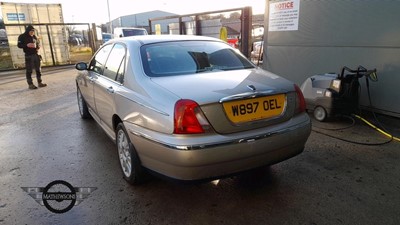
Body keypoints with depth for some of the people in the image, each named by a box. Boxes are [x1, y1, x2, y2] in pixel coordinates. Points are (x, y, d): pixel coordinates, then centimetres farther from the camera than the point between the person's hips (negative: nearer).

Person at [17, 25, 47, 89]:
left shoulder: (34, 36, 13)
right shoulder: (22, 37, -2)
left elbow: (38, 43, 22)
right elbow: (19, 45, -6)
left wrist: (38, 46, -2)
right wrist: (27, 45, -22)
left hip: (36, 54, 5)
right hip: (28, 55, -5)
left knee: (38, 69, 8)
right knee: (29, 70, -3)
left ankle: (40, 83, 16)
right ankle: (30, 84, 0)